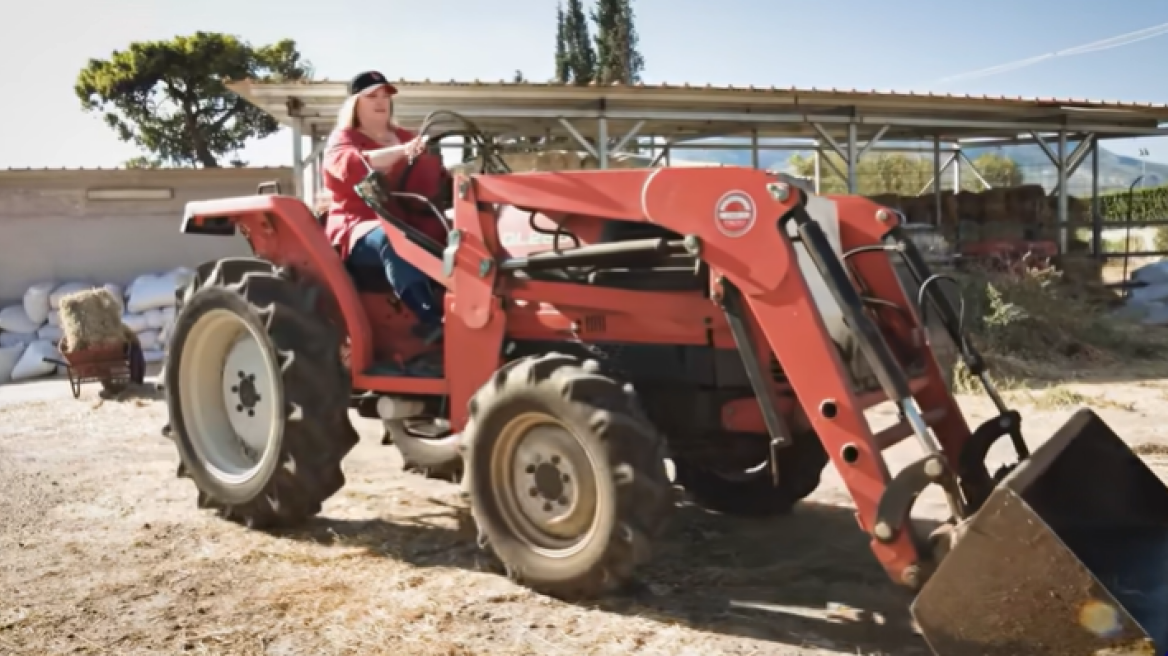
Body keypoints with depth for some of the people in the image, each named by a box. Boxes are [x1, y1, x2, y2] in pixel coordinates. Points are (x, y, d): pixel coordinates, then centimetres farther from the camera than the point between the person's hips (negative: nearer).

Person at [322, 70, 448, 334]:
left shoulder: (407, 138, 24)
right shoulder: (343, 139, 6)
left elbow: (434, 179, 23)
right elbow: (350, 164, -19)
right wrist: (401, 152, -34)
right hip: (361, 228, -5)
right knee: (391, 239, -41)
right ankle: (433, 320, -54)